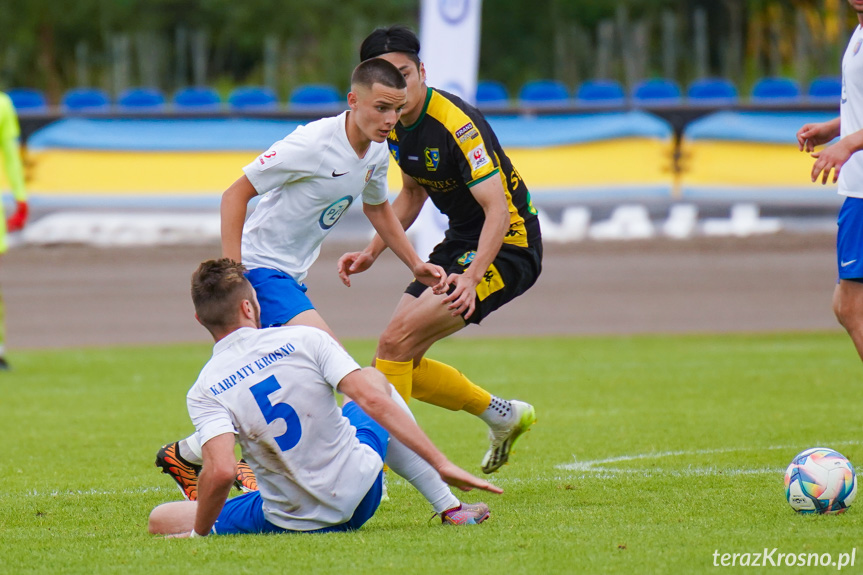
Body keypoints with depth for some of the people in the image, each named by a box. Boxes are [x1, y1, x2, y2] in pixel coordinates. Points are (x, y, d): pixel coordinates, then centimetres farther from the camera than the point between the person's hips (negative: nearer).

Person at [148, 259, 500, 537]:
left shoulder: (204, 392, -12)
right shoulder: (304, 339, -9)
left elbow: (221, 472, -26)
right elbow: (374, 400, -14)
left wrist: (199, 533, -9)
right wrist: (442, 465, -12)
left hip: (291, 524, -2)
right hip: (360, 498, 2)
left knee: (162, 520, 12)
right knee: (376, 381, 30)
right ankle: (449, 508, 26)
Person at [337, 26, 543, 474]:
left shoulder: (456, 125, -25)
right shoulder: (395, 124, 1)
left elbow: (497, 209, -30)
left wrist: (472, 276, -42)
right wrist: (372, 252, 9)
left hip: (506, 246, -9)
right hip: (459, 243, 9)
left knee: (396, 341, -20)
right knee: (400, 360, 7)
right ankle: (503, 415, 25)